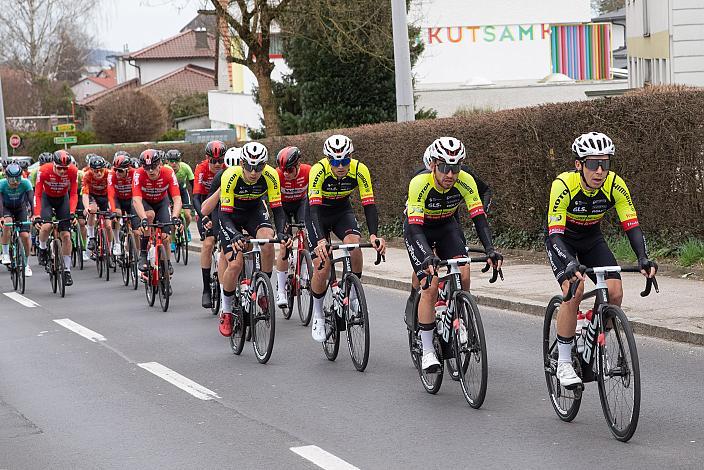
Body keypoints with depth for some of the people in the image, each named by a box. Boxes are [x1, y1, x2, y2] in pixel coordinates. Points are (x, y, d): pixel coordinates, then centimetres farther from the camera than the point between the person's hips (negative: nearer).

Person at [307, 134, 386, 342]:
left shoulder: (360, 170, -26)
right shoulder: (318, 171, -32)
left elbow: (369, 205, -28)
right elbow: (314, 208, -40)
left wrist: (374, 235, -45)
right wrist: (321, 241, -55)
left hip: (343, 211, 2)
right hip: (319, 214, -2)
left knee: (355, 248, -28)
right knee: (322, 268, -13)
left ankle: (353, 296, -7)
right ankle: (318, 315, 9)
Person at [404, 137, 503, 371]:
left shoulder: (465, 181, -25)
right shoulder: (420, 183, -34)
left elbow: (479, 218, -25)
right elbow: (416, 227, -39)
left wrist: (490, 250, -40)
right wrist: (428, 257, -54)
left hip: (447, 226, 3)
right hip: (419, 230, -3)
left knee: (463, 276, -18)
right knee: (430, 285, -17)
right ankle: (427, 351, -11)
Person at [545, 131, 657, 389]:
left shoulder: (615, 185, -22)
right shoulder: (563, 185, -32)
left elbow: (632, 225, -21)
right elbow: (555, 234, -35)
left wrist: (643, 258, -39)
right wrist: (570, 263, -53)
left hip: (592, 239, 4)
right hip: (561, 240, -4)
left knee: (615, 293, -15)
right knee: (574, 290, -27)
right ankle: (564, 363, -15)